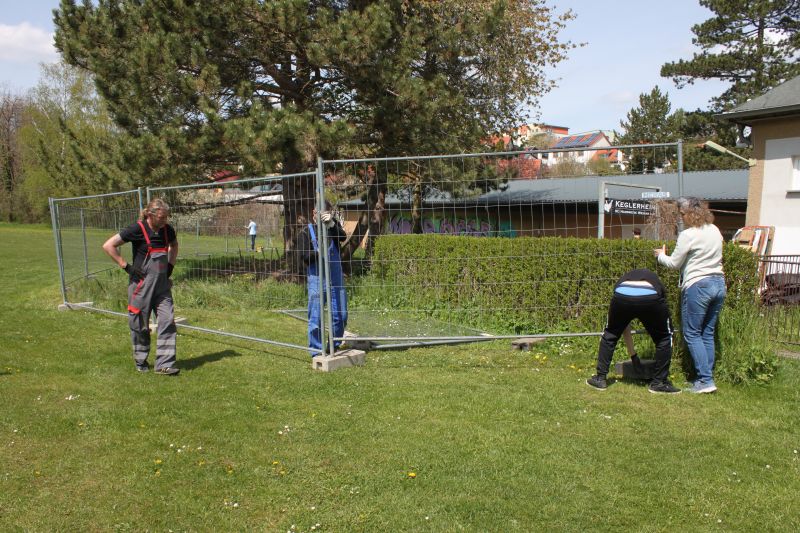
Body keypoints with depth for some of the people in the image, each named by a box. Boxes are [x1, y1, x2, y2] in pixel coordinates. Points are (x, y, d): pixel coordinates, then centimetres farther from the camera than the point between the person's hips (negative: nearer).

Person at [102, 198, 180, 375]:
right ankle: (140, 361, 26)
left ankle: (164, 364, 1)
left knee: (168, 321, -4)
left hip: (162, 284, 5)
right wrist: (126, 267, -13)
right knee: (140, 325, 7)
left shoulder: (167, 230, 2)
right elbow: (108, 246, -11)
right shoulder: (137, 229, -13)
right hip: (141, 285, -4)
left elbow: (174, 245, 25)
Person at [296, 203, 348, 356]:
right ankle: (316, 351, 11)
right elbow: (304, 256, -10)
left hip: (336, 278, 4)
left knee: (341, 315, 9)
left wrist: (331, 223, -26)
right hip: (317, 280, -3)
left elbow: (343, 237, -12)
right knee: (316, 318, 0)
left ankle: (334, 346, 25)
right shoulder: (306, 231, -2)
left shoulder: (333, 224, 8)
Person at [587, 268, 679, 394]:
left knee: (609, 336, 27)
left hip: (622, 295, 1)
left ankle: (600, 379, 30)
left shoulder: (623, 279, 43)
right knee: (665, 338, 25)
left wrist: (633, 355, 52)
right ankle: (659, 383, 28)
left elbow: (624, 326, 44)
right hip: (650, 298, -1)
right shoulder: (656, 280, 41)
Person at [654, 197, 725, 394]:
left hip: (697, 286, -8)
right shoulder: (715, 231, 11)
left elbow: (674, 263, -4)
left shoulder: (688, 235, -13)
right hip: (719, 283, 8)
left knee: (692, 334, 0)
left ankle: (705, 380, -3)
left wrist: (661, 255, 15)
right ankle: (707, 376, 16)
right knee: (707, 333, 13)